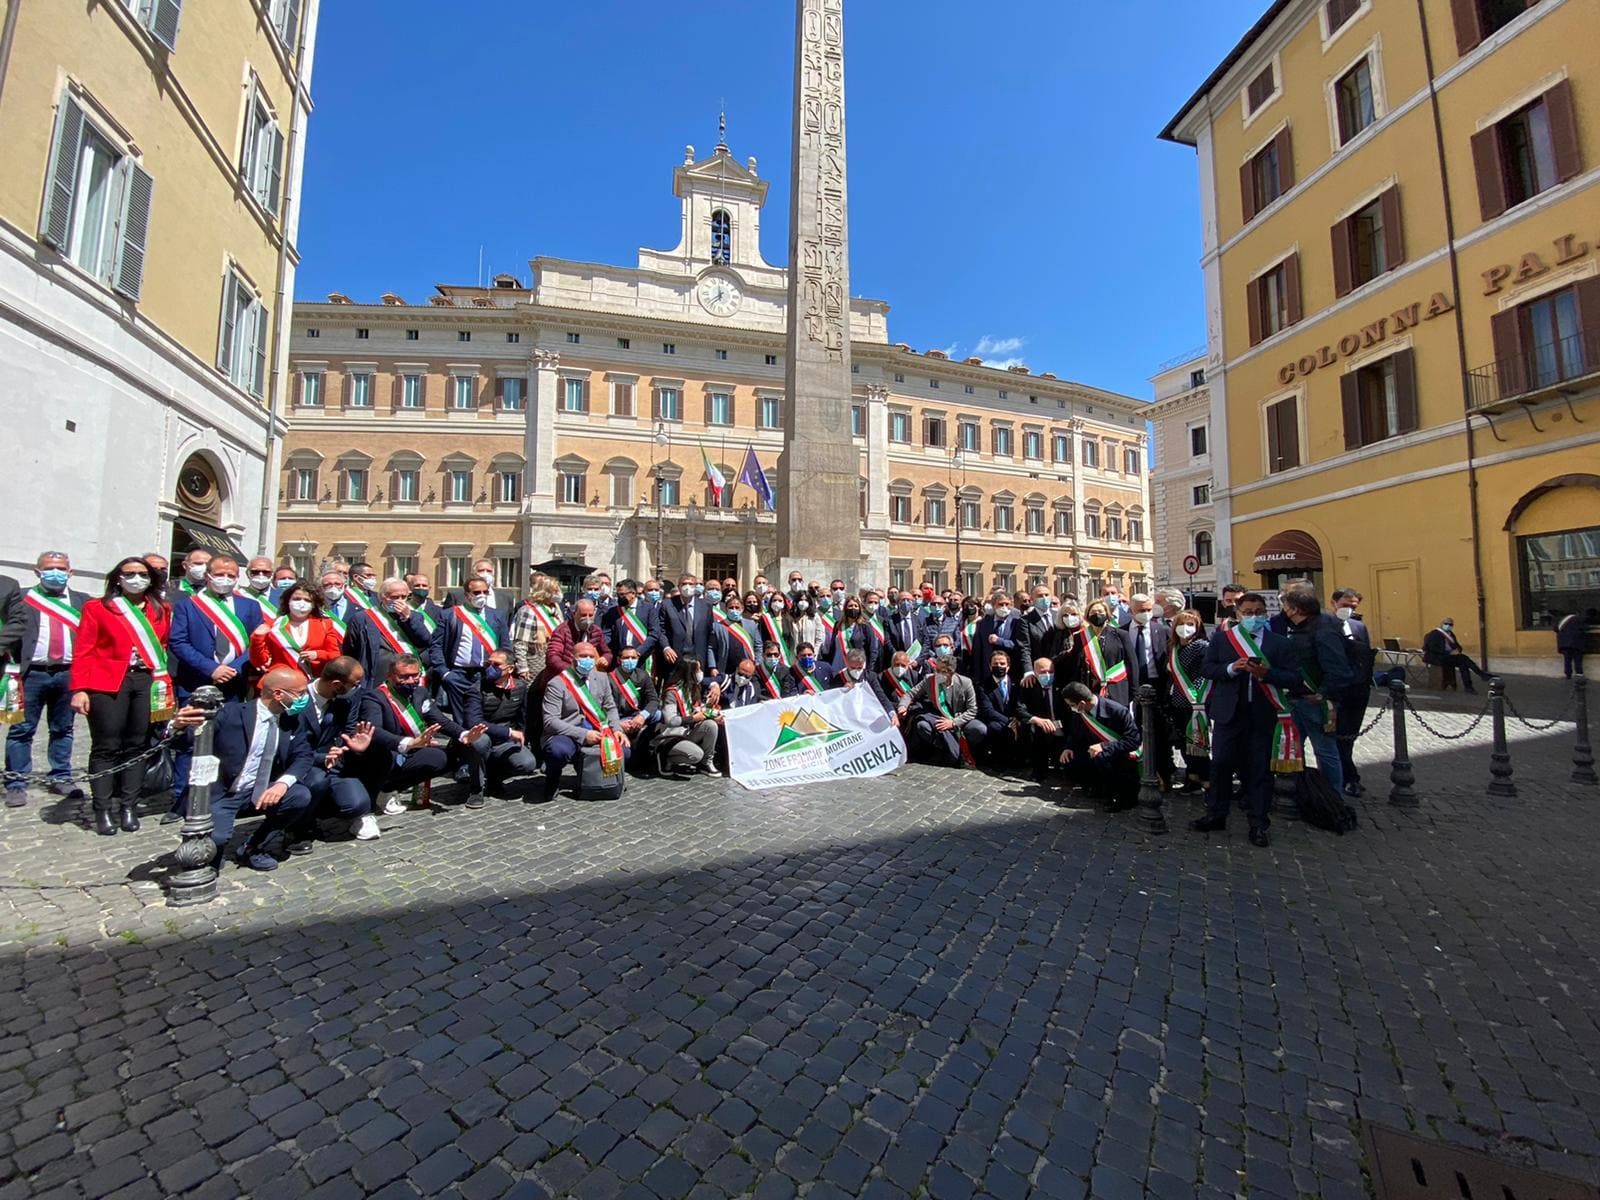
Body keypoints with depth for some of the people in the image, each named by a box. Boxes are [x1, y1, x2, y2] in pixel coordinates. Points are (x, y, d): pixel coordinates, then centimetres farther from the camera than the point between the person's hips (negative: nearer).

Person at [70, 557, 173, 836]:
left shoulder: (160, 611, 13)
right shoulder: (97, 608, 4)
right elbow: (83, 652, 0)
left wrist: (164, 679, 2)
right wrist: (79, 689, -8)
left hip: (148, 682, 3)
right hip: (108, 683, -2)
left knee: (136, 746, 7)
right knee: (106, 748, 1)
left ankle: (128, 807, 15)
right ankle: (102, 811, 9)